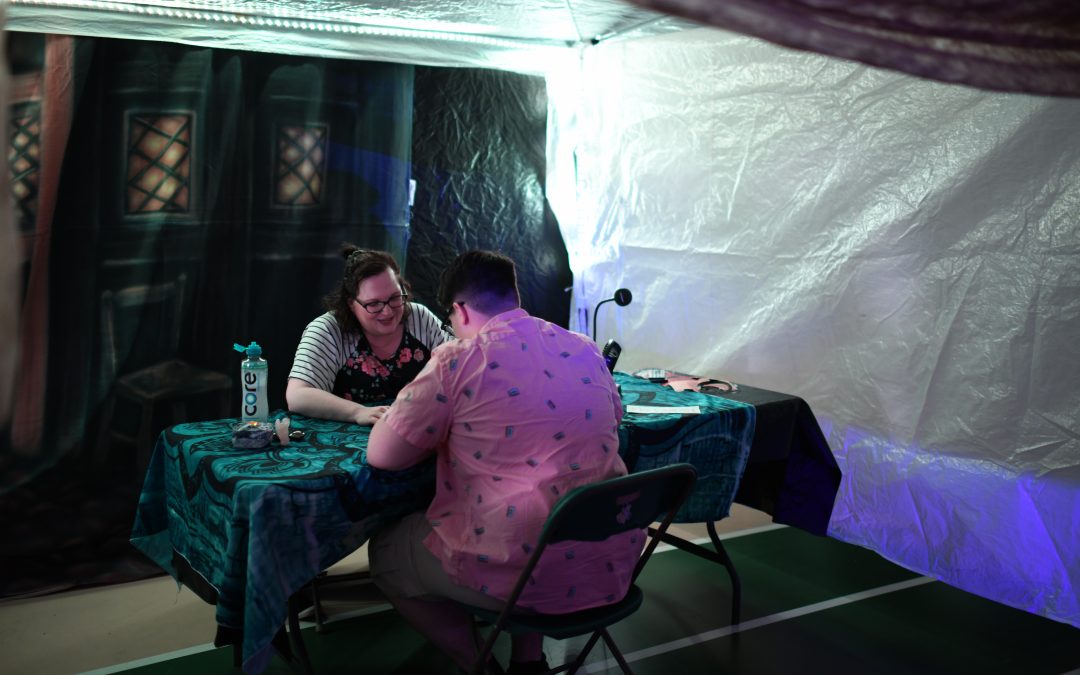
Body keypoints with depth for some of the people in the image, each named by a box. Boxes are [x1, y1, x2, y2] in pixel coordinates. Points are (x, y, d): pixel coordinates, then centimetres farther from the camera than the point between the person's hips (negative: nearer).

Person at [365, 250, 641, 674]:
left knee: (385, 551, 20)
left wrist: (441, 434, 12)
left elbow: (381, 456, -8)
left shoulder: (457, 360, -10)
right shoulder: (587, 351, 7)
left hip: (525, 574, -6)